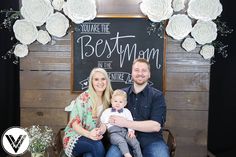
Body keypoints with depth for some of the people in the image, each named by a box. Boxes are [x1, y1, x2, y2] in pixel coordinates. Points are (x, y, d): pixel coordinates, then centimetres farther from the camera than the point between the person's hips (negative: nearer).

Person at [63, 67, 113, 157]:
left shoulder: (107, 99, 5)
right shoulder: (83, 98, -12)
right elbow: (74, 123, -15)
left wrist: (102, 129, -12)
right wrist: (89, 134, -33)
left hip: (95, 138, 4)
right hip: (76, 138, -3)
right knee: (97, 145, -32)